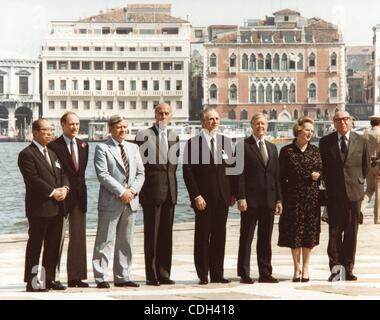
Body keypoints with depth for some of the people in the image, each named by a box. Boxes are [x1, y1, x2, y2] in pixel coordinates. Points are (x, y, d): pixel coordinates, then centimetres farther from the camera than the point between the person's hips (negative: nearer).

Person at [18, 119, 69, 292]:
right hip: (39, 207, -8)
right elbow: (33, 179, -17)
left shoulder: (52, 153, 20)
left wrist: (64, 188, -6)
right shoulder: (27, 154, -8)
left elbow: (63, 174, 15)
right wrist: (53, 192, -18)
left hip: (57, 207, 8)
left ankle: (49, 279, 16)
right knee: (35, 245, -3)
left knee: (53, 245, 10)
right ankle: (32, 282, 0)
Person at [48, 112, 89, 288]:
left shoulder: (83, 145, 12)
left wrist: (80, 189, 10)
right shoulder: (53, 146, -8)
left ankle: (75, 277, 12)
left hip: (79, 196, 6)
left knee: (78, 237, 7)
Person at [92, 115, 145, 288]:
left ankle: (122, 277, 15)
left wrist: (133, 190, -7)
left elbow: (140, 173, 12)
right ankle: (100, 278, -2)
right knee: (105, 241, -5)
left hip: (130, 201, 6)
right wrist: (121, 192, -16)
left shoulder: (133, 148, 16)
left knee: (126, 242, 9)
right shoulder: (102, 148, -3)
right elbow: (103, 174, -12)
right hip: (110, 201, -6)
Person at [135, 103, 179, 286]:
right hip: (152, 190, -5)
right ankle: (152, 275, 3)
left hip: (169, 190, 5)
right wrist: (141, 188, -6)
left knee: (166, 234, 7)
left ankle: (164, 274, 13)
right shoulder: (144, 135, -3)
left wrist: (172, 185, 10)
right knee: (151, 233, -2)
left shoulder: (174, 137, 14)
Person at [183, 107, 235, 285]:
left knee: (219, 236, 6)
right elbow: (188, 172, -6)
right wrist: (196, 196, -13)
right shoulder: (193, 143, -3)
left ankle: (217, 273, 12)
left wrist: (232, 193, 6)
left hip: (222, 197, 4)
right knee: (202, 236, 1)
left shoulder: (225, 141, 10)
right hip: (203, 198, -4)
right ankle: (203, 275, 7)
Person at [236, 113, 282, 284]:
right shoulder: (244, 145, -1)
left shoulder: (272, 148, 16)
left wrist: (278, 199, 9)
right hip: (250, 199, -5)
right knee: (246, 238, 0)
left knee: (266, 239, 8)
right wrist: (241, 197, -14)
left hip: (269, 200, 5)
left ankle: (265, 273, 12)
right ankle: (244, 274, 4)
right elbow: (240, 173, -7)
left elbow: (276, 175, 15)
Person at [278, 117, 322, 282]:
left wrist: (318, 175, -11)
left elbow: (322, 170, 13)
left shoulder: (315, 151, 8)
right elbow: (281, 176, 0)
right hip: (293, 197, -2)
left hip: (311, 197, 2)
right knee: (294, 232, 1)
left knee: (309, 231, 3)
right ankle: (297, 267, 12)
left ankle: (305, 267, 13)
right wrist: (281, 198, -6)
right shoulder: (287, 151, 1)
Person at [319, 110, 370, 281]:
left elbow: (366, 165, 16)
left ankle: (347, 268, 8)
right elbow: (322, 166, 13)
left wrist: (358, 181, 13)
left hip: (354, 192, 1)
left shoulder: (361, 141, 5)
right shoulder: (325, 142, 4)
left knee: (351, 232, 3)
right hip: (334, 193, -1)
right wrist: (329, 183, 10)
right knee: (334, 231, -3)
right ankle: (335, 267, -1)